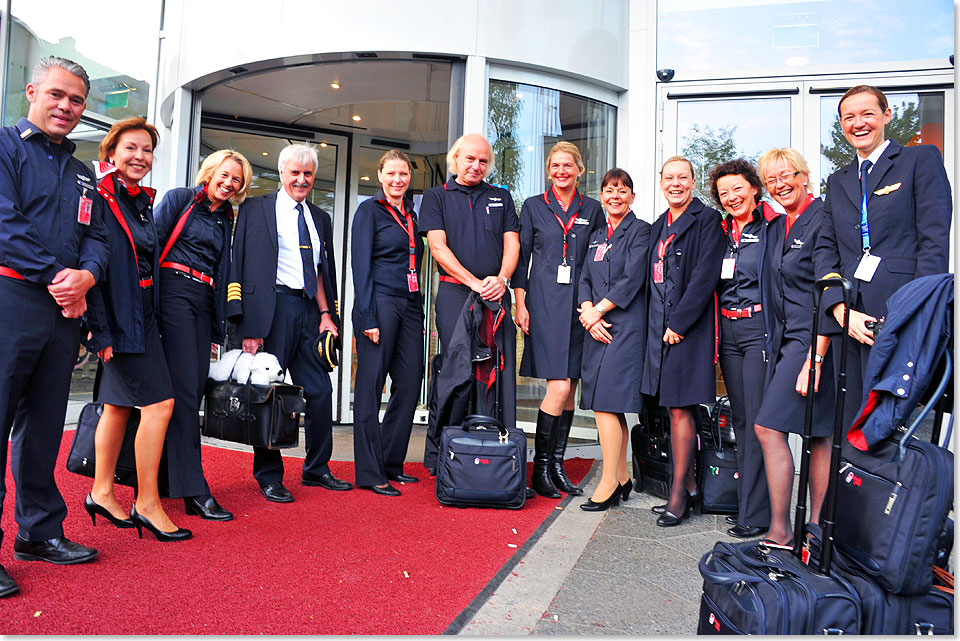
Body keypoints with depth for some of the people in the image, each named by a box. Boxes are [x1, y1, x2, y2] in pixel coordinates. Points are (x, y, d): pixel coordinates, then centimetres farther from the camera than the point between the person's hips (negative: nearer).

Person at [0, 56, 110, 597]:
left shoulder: (83, 174, 20)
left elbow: (97, 238, 12)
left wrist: (85, 275, -8)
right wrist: (55, 277, -13)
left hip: (64, 309, 6)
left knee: (44, 425, 12)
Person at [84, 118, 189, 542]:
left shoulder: (143, 201, 15)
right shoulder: (99, 197, -10)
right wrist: (99, 329, -19)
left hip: (141, 312, 9)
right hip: (117, 315, -9)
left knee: (119, 404, 14)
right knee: (159, 403, -11)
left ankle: (102, 493, 26)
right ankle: (147, 504, 1)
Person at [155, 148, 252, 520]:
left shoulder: (226, 219, 21)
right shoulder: (180, 199, 5)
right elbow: (153, 243, -3)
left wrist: (218, 322, 17)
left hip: (204, 301, 6)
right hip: (173, 292, -6)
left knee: (195, 388, 0)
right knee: (185, 386, -12)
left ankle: (159, 474, 13)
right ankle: (194, 491, -13)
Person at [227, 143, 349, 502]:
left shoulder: (320, 219, 20)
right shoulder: (255, 209, 4)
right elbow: (241, 266, -4)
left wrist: (326, 314, 8)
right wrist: (248, 323, -12)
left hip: (309, 310, 5)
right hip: (273, 307, -5)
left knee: (320, 390, 5)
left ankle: (316, 469, 20)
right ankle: (269, 476, 13)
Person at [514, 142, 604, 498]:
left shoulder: (592, 210, 12)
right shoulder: (533, 206, 8)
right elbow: (521, 257, 6)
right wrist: (520, 303, -2)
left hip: (580, 304, 3)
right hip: (544, 303, -3)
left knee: (570, 387, 4)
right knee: (559, 386, -12)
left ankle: (557, 465, 15)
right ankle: (540, 467, 2)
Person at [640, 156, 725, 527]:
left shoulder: (707, 219, -5)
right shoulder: (659, 226, 18)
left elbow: (705, 275, -14)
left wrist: (678, 322, -17)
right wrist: (655, 326, 9)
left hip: (688, 326, -7)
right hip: (659, 327, 7)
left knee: (680, 409, -5)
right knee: (674, 409, 11)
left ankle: (678, 495, 6)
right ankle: (688, 487, 21)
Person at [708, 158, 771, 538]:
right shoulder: (721, 232, 15)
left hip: (760, 328, -6)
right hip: (727, 331, 6)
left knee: (757, 422, -6)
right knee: (740, 419, 11)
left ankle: (755, 514, 1)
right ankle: (745, 500, 22)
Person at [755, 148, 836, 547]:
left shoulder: (823, 221, -10)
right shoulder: (774, 227, 16)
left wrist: (815, 358, -20)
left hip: (812, 339, -8)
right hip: (782, 341, 8)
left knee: (768, 427, -12)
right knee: (817, 436, 10)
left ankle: (780, 531, -2)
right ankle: (816, 527, 17)